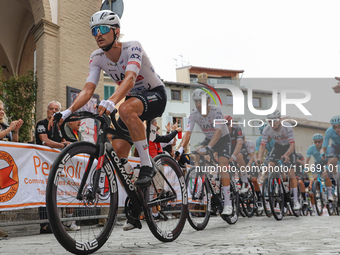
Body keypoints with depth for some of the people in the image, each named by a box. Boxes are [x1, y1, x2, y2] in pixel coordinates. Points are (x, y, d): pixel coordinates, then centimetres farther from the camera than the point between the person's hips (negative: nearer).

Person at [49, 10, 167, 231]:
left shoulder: (133, 48, -25)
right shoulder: (97, 58, -8)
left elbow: (129, 78, -42)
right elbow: (88, 90, -17)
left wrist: (111, 102, -60)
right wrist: (68, 112, -34)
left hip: (155, 95, -6)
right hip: (132, 98, 6)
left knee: (127, 109, -39)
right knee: (119, 149, -9)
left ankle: (147, 165, -27)